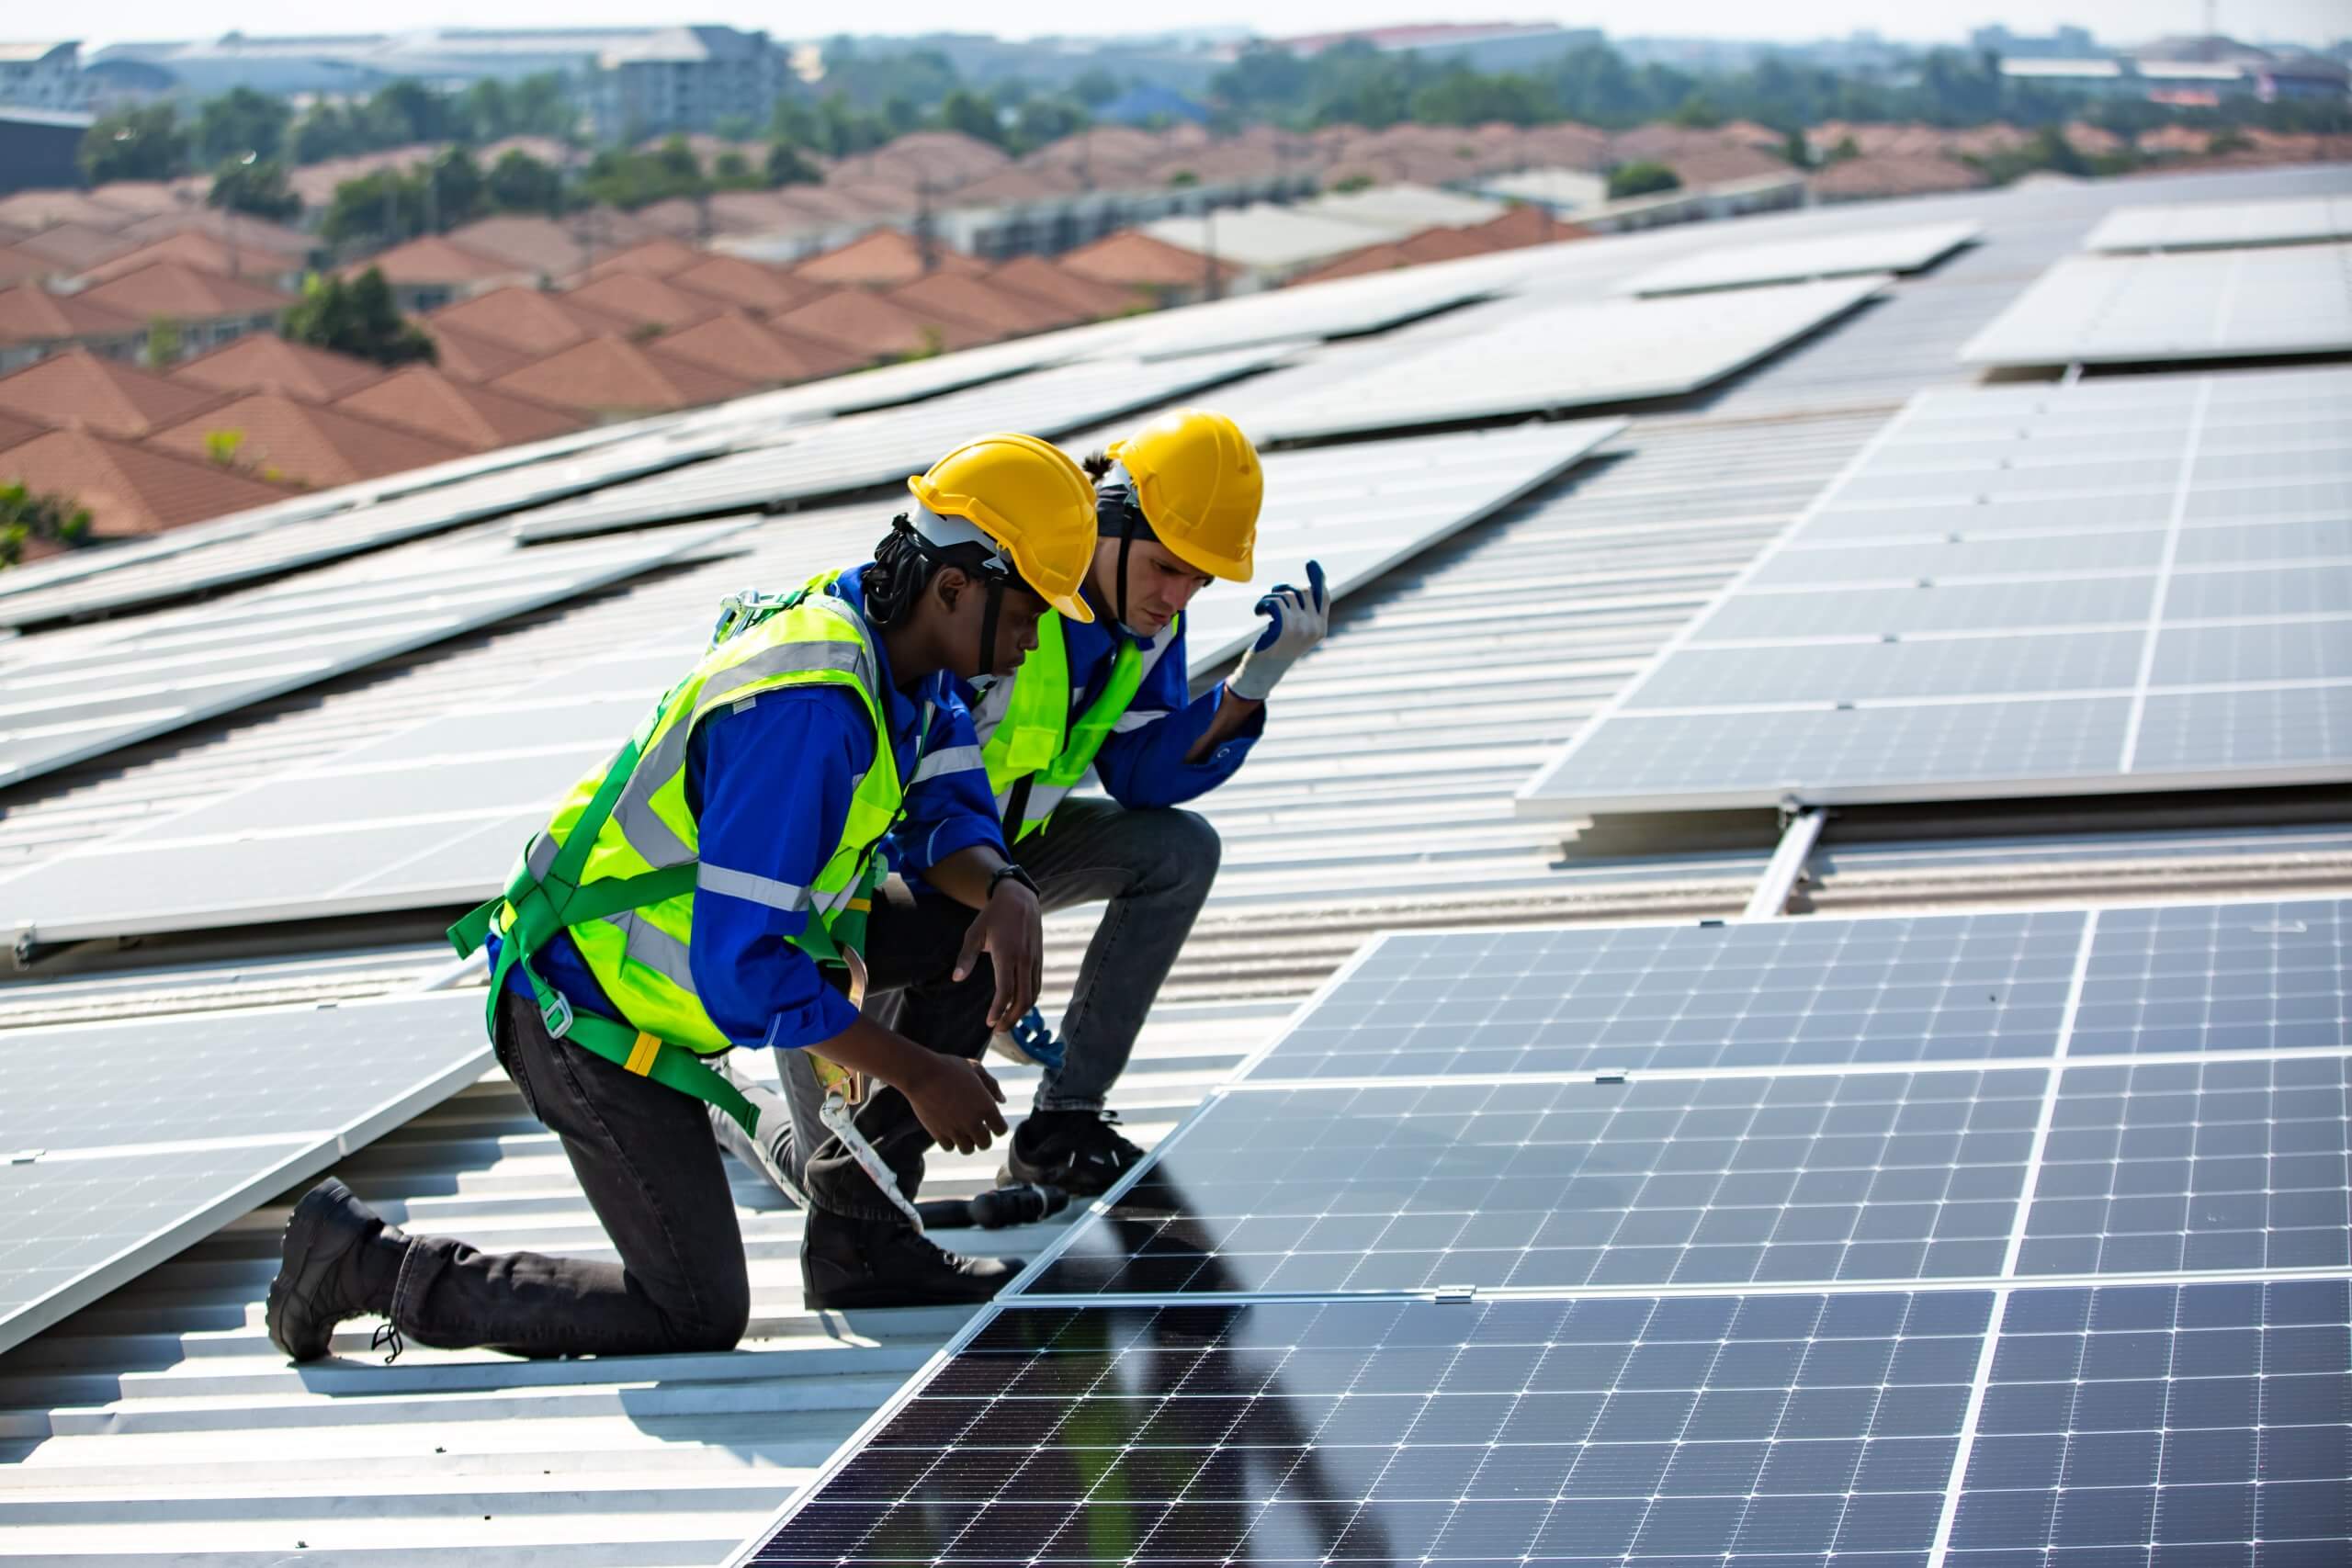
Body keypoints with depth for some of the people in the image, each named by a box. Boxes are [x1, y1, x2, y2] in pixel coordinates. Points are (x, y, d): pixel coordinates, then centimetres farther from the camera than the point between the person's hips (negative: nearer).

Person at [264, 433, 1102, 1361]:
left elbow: (950, 810, 5)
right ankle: (366, 1261, 5)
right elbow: (746, 970, -32)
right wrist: (915, 1073, -23)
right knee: (697, 1313, -5)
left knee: (977, 937, 1)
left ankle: (858, 1232, 11)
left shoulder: (904, 650, -4)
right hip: (593, 1010, -9)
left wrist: (1003, 890, -20)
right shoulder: (806, 708, -33)